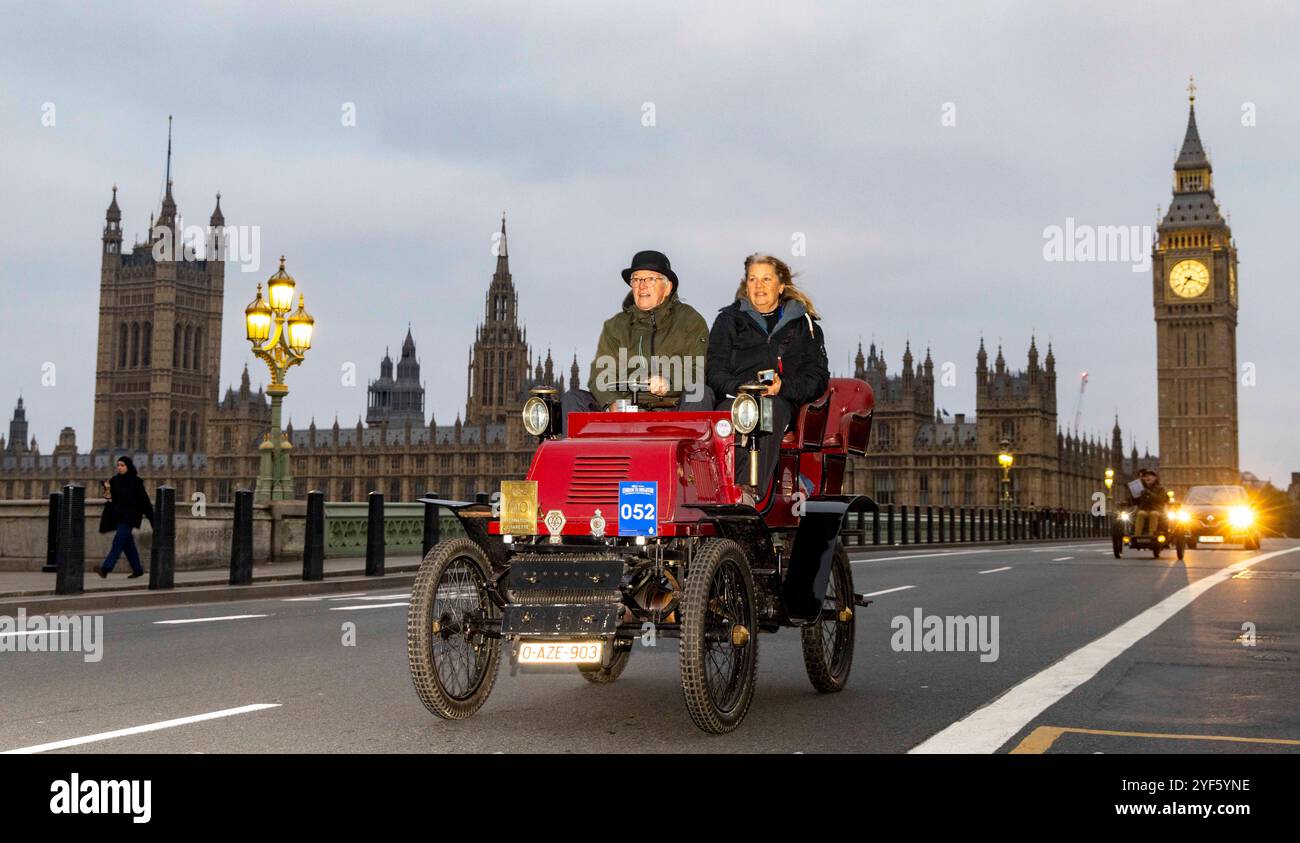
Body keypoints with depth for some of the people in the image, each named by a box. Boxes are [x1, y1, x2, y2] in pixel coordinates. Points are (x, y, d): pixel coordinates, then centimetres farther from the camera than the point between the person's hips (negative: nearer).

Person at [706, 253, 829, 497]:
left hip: (782, 401, 0)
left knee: (771, 409, -38)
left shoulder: (803, 324, 21)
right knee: (728, 412, -37)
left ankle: (750, 490, -53)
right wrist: (742, 387, -11)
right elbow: (714, 371, 10)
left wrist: (783, 386, -9)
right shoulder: (729, 319, 21)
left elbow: (818, 377, 11)